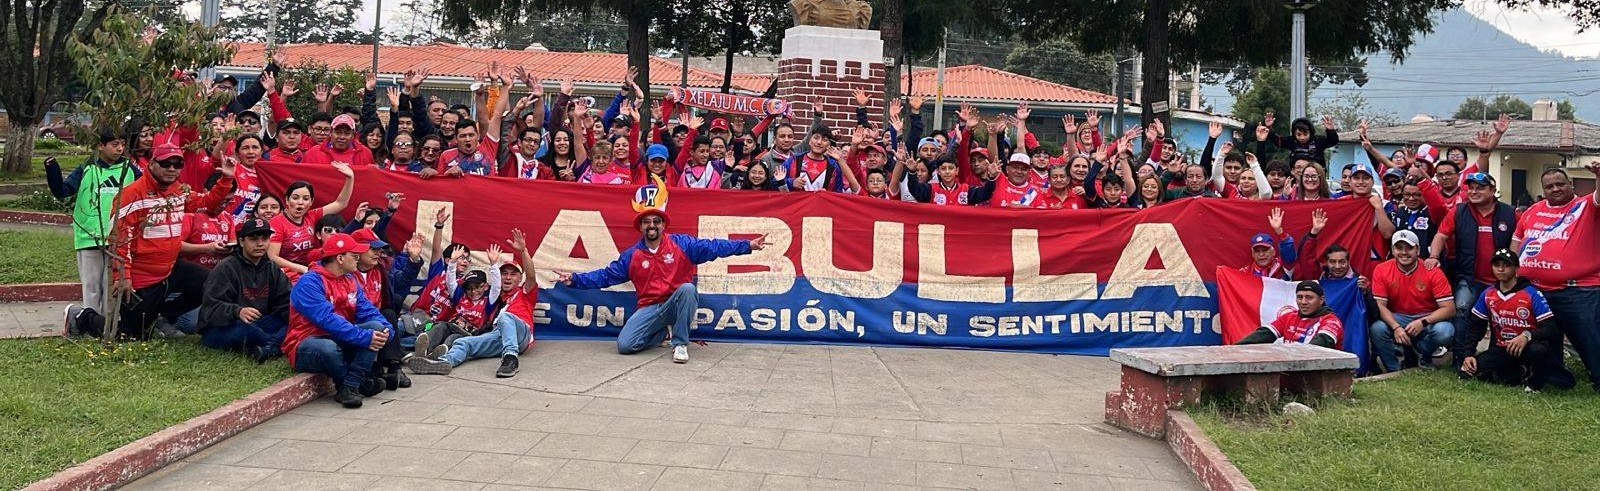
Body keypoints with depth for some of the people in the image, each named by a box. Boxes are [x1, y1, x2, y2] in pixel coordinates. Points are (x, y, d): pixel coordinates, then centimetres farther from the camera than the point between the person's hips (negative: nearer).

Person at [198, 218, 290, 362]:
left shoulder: (272, 269, 11)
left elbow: (284, 303, 1)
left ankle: (268, 346, -39)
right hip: (216, 329, -7)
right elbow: (211, 307, -20)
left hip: (255, 325, 7)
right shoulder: (225, 268, -9)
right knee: (244, 328, -41)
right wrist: (237, 312, -41)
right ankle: (280, 343, -20)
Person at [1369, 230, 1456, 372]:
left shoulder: (1433, 272, -11)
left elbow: (1449, 309, -14)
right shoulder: (1381, 270, -7)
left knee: (1445, 331, -32)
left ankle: (1423, 354, 3)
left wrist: (1423, 322, -29)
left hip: (1427, 319, 0)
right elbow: (1380, 305, -11)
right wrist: (1396, 327, -29)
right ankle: (1394, 370, -7)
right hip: (1396, 318, 0)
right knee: (1377, 328, -31)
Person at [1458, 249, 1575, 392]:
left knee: (1538, 351, -41)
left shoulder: (1531, 294, -10)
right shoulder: (1487, 295, 4)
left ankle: (1535, 381, -7)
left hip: (1526, 349, -5)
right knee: (1467, 372, -19)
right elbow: (1474, 326, 12)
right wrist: (1469, 355, 0)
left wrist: (1527, 336, -34)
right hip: (1501, 351, 5)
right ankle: (1523, 375, -6)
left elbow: (1551, 329, -15)